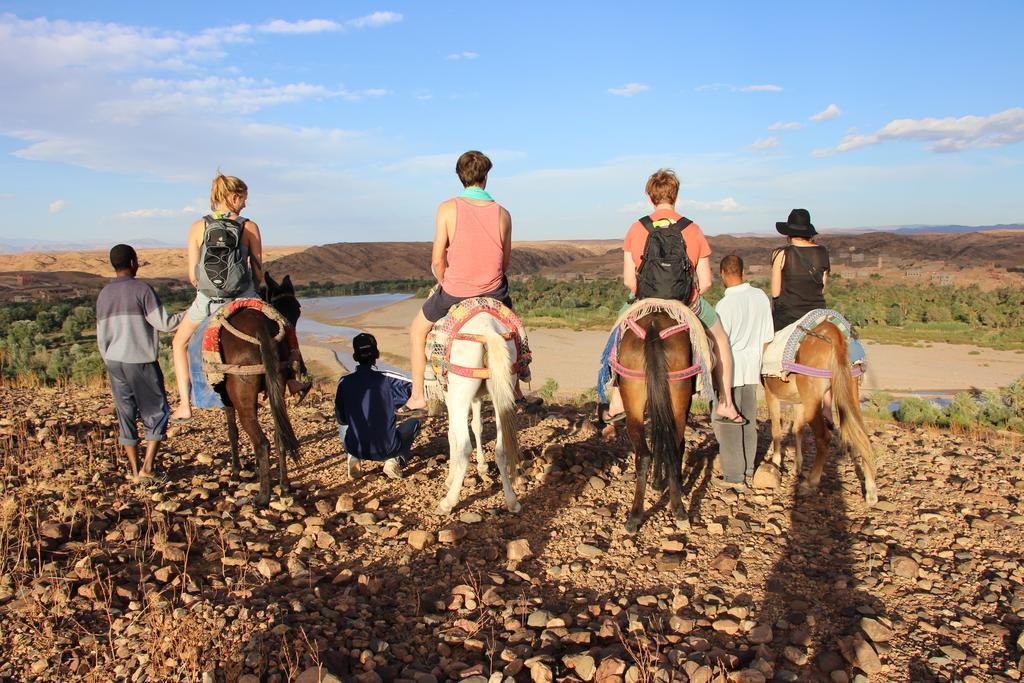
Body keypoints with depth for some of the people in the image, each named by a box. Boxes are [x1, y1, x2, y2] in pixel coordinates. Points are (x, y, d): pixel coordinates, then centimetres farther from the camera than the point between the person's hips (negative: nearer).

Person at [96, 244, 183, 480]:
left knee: (126, 415, 11)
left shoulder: (104, 294, 8)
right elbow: (164, 324, -12)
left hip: (114, 362, 6)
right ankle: (147, 466, -1)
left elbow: (101, 338, 11)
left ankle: (135, 470, 16)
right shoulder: (142, 289, -11)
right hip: (141, 362, -5)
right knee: (156, 412, 6)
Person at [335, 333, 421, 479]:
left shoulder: (344, 382, -5)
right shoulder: (387, 379, -11)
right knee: (413, 423, 24)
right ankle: (396, 460, 4)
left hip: (355, 449, 3)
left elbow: (340, 418, 4)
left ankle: (354, 459, 10)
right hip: (387, 449, -2)